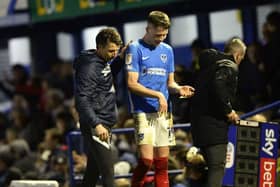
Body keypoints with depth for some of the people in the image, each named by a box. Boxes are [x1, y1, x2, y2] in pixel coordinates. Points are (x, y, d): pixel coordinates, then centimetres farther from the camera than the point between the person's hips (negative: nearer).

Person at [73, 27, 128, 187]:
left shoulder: (103, 61, 12)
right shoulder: (89, 67, -16)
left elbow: (109, 76, 34)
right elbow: (82, 100, -22)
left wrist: (121, 58, 15)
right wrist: (96, 125, -28)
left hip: (103, 124, 10)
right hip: (95, 126, -10)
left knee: (93, 170, 13)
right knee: (107, 171, -15)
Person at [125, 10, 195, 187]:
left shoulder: (167, 50, 15)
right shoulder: (135, 49, -3)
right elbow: (132, 83, -9)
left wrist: (179, 88, -2)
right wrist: (158, 95, -15)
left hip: (163, 112, 6)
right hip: (143, 111, -6)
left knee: (162, 162, 4)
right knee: (146, 159, -14)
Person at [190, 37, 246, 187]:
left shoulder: (208, 65, 21)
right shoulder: (230, 67, -7)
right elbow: (217, 85, -27)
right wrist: (228, 110, -17)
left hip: (199, 122, 9)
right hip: (213, 124, -9)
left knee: (213, 165, 16)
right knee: (217, 166, -11)